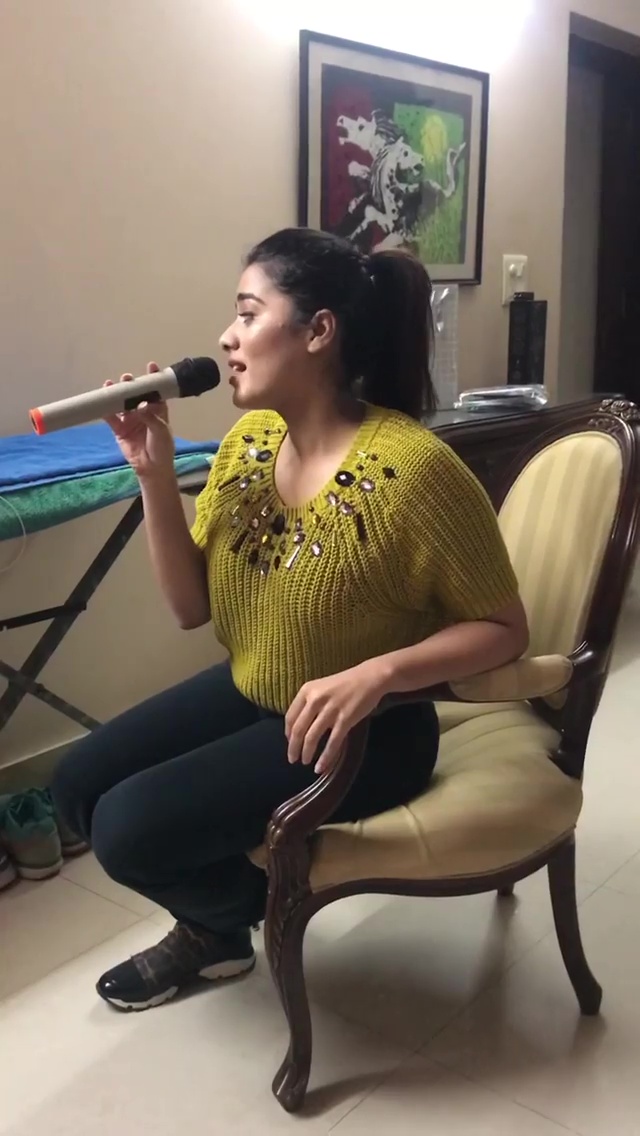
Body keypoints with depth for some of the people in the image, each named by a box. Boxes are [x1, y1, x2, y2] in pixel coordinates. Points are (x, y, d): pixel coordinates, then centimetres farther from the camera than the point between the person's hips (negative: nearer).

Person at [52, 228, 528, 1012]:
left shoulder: (410, 466, -25)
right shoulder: (250, 440, -2)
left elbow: (503, 628, -16)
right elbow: (191, 607, -1)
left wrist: (378, 672, -32)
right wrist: (154, 473, -12)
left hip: (364, 730, -7)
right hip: (250, 697, 8)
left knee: (129, 828, -16)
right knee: (78, 784, 3)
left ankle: (229, 920, 20)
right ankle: (211, 924, 28)